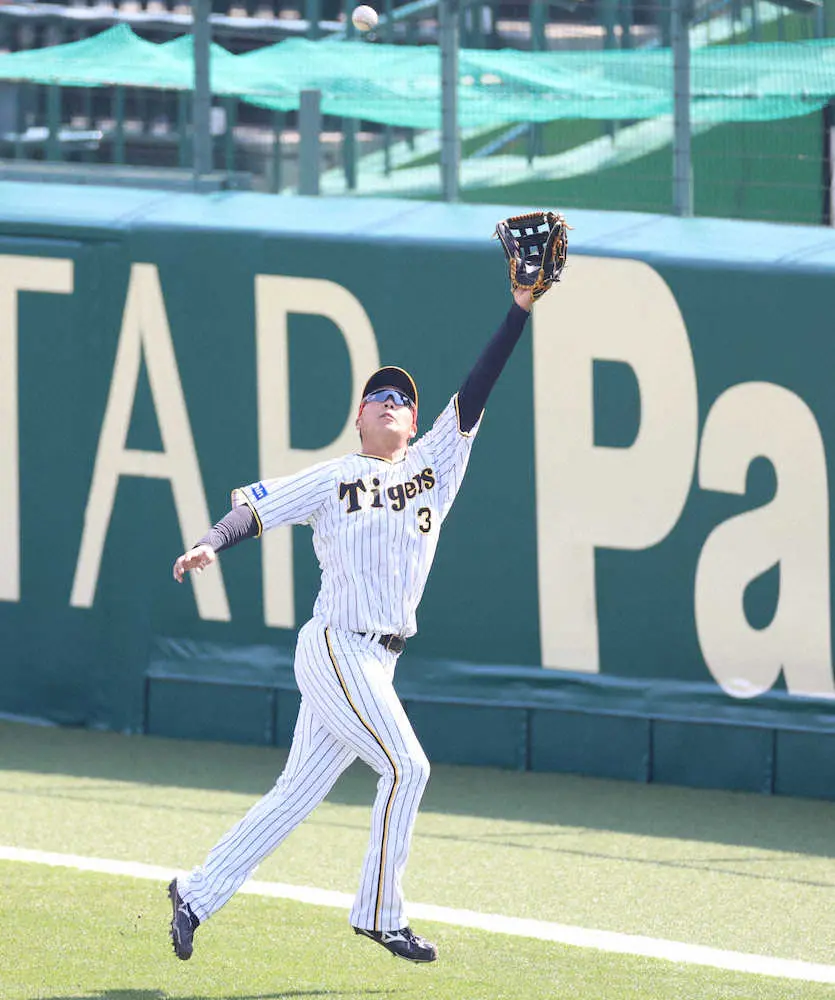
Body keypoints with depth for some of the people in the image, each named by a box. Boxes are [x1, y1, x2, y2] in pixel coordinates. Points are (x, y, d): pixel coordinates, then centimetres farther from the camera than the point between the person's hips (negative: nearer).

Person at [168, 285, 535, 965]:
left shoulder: (435, 465, 14)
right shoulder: (333, 478, 2)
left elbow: (476, 392, 7)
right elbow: (255, 509, -1)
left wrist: (521, 308, -1)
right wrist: (209, 546, -22)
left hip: (374, 662, 6)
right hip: (335, 648, -6)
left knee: (297, 793, 8)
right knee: (405, 765, -13)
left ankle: (197, 895, 16)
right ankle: (380, 915, -3)